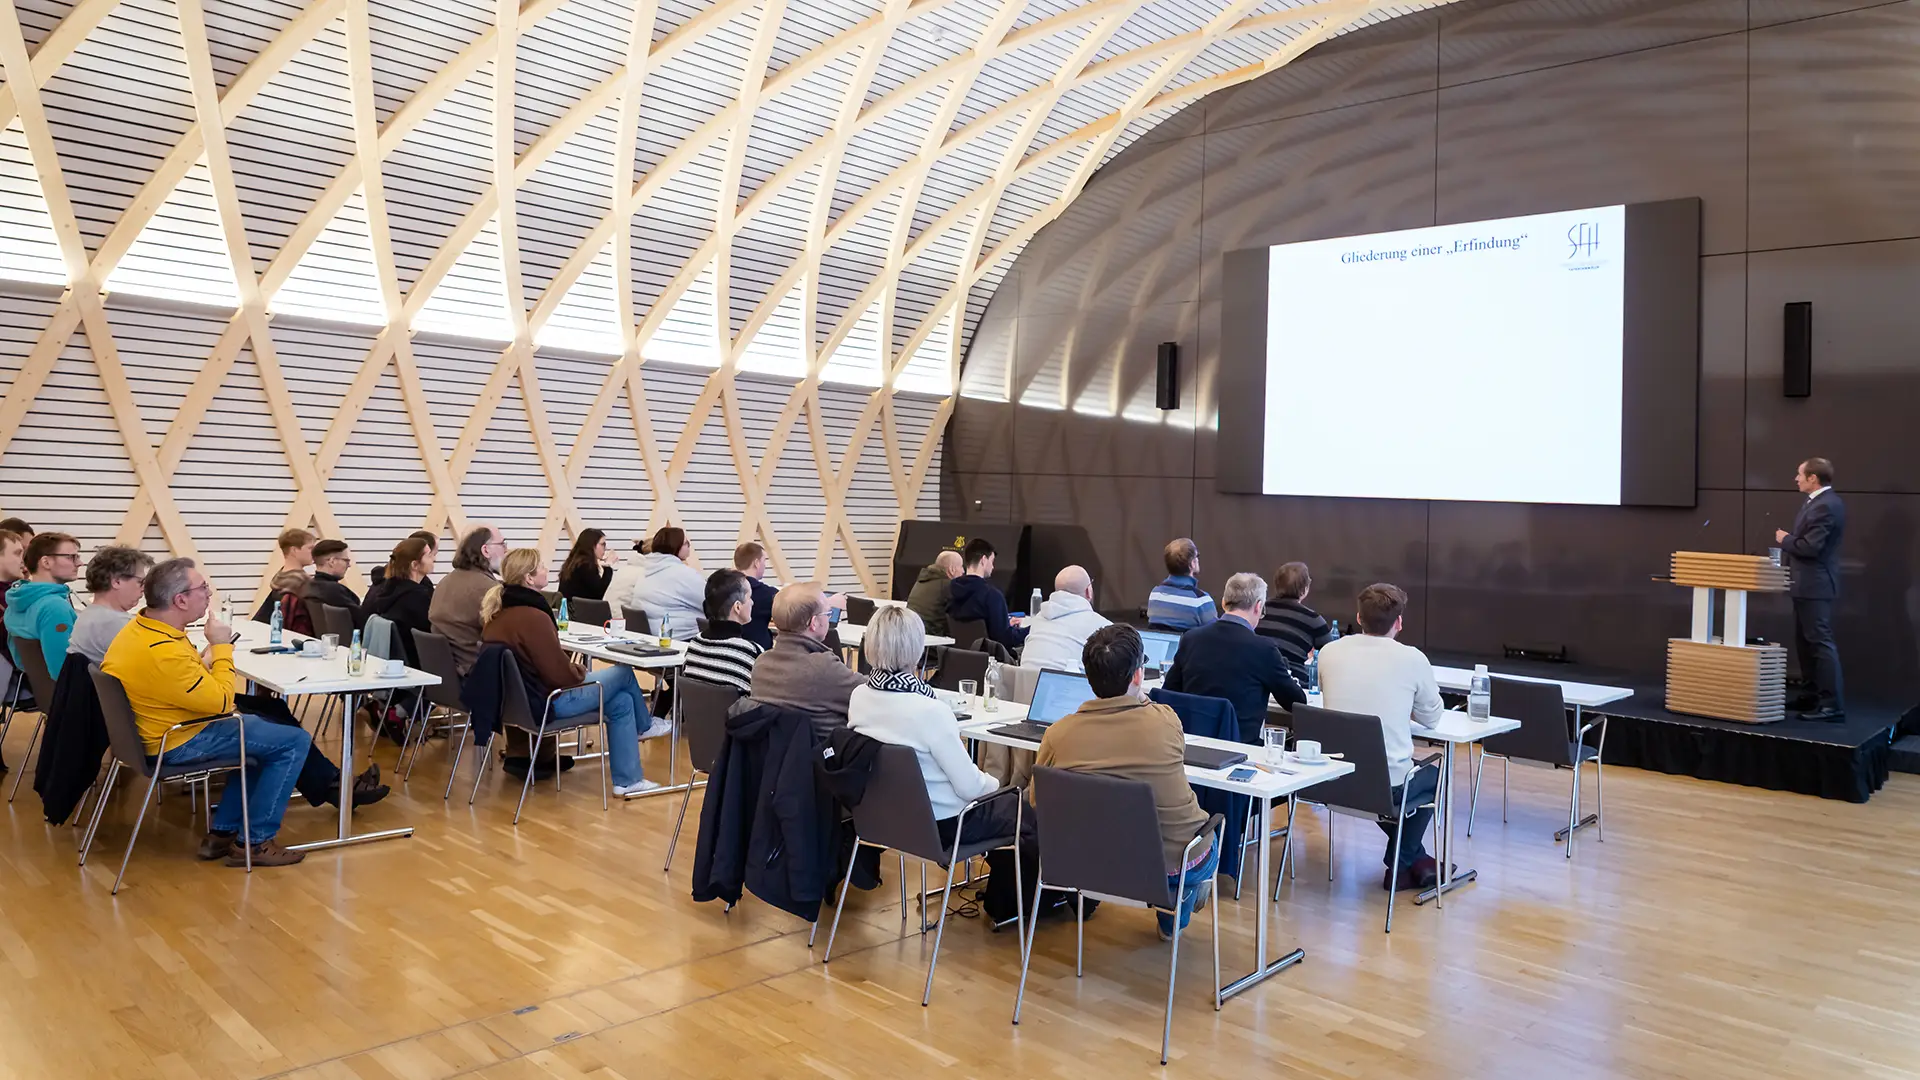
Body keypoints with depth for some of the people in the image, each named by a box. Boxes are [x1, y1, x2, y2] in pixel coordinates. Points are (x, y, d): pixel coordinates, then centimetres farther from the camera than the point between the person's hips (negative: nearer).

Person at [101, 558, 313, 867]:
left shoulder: (139, 626, 1)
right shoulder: (164, 653, -31)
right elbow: (221, 702, -23)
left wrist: (209, 655, -1)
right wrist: (221, 647, -14)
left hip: (161, 728, 11)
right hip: (177, 742, -11)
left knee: (263, 729, 25)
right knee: (294, 741, -10)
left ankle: (222, 831, 22)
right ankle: (255, 842, -2)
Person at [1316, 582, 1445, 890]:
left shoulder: (1329, 652, -2)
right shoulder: (1412, 659, -11)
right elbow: (1431, 718, 4)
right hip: (1388, 784, -3)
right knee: (1433, 775, 29)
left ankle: (1414, 858, 42)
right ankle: (1401, 865, 30)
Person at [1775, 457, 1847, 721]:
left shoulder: (1826, 505, -20)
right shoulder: (1817, 502, 13)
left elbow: (1811, 546, -24)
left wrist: (1785, 539, -9)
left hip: (1815, 585, -11)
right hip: (1807, 584, 11)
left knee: (1821, 642, -9)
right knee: (1805, 641, 18)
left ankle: (1832, 705, -8)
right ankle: (1814, 696, 27)